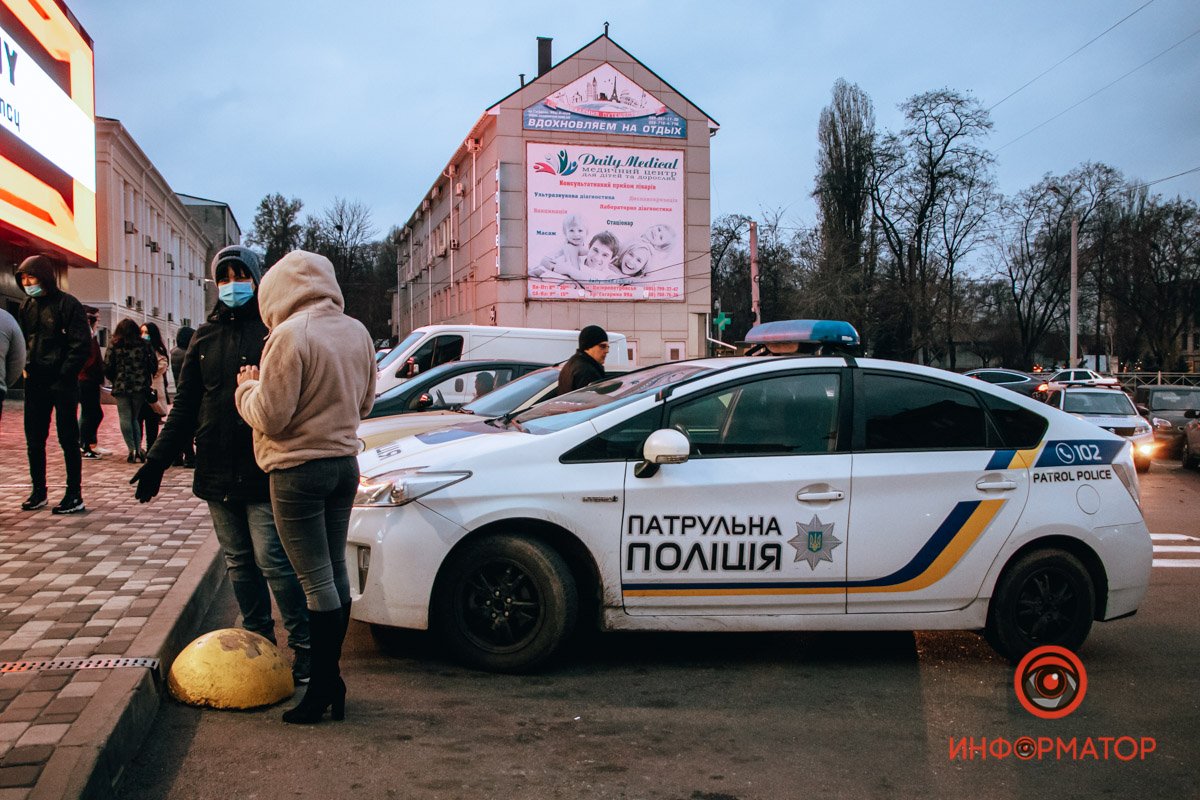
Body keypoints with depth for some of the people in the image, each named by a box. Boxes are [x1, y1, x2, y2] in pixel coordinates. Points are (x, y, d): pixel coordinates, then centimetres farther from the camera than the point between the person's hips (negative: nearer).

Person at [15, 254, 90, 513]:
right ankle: (38, 491, 22)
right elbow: (20, 340, 20)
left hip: (62, 383, -6)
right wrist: (24, 367, 6)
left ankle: (74, 495, 4)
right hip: (35, 383, 7)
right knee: (34, 440, 10)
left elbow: (79, 346, -12)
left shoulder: (68, 304, -8)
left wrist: (63, 376, -16)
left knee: (68, 440, -1)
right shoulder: (26, 306, 11)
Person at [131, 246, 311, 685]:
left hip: (265, 471, -6)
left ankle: (303, 645, 3)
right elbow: (184, 405, 16)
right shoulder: (206, 336, 14)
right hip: (216, 472, 6)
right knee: (239, 562, 12)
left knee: (272, 559, -8)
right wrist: (157, 461, 12)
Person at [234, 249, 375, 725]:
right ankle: (331, 676, 23)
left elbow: (269, 417, -17)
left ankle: (322, 689, 6)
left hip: (298, 471, -7)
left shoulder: (290, 334, -18)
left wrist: (247, 387, 1)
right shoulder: (356, 332, 5)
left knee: (317, 582, -2)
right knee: (336, 572, 15)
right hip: (345, 464, 7)